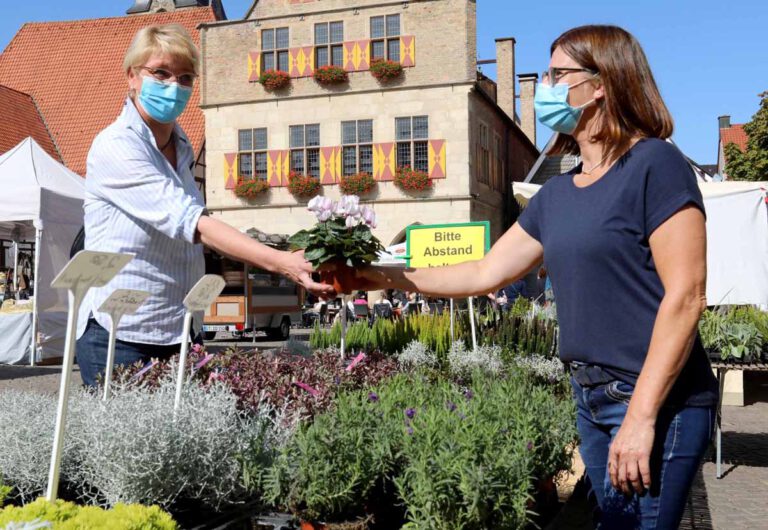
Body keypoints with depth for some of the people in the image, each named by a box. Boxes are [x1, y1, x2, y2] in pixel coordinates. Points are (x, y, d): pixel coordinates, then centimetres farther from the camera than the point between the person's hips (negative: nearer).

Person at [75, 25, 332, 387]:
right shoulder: (116, 147, -14)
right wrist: (280, 262, -35)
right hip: (121, 340, -7)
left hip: (176, 336, 7)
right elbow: (189, 221, -27)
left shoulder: (181, 148, 10)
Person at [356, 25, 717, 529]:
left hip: (658, 402, -7)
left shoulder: (654, 165, -11)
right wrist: (387, 277, 12)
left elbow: (685, 296, -16)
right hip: (591, 399, 7)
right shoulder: (556, 194, 11)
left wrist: (641, 416, -19)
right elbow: (485, 273, 16)